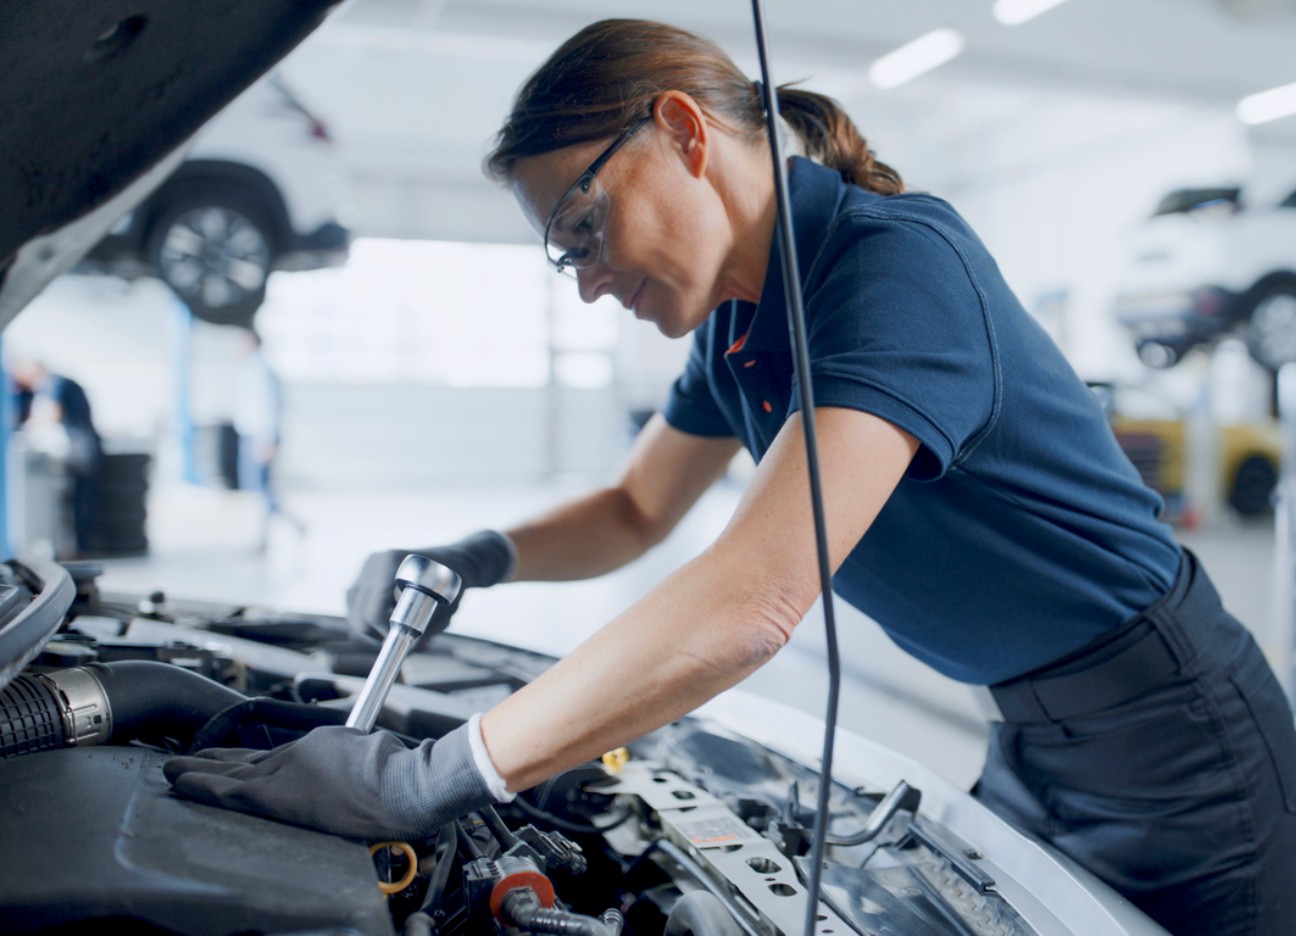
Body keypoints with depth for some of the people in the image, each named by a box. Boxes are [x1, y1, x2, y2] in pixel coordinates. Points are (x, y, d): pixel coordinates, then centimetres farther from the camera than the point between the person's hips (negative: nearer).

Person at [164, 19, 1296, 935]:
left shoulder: (900, 261, -28)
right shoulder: (736, 326, 0)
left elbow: (756, 599, -37)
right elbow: (637, 511, 14)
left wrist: (427, 779, -35)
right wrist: (474, 560, -6)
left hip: (1166, 730, -7)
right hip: (1034, 737, 7)